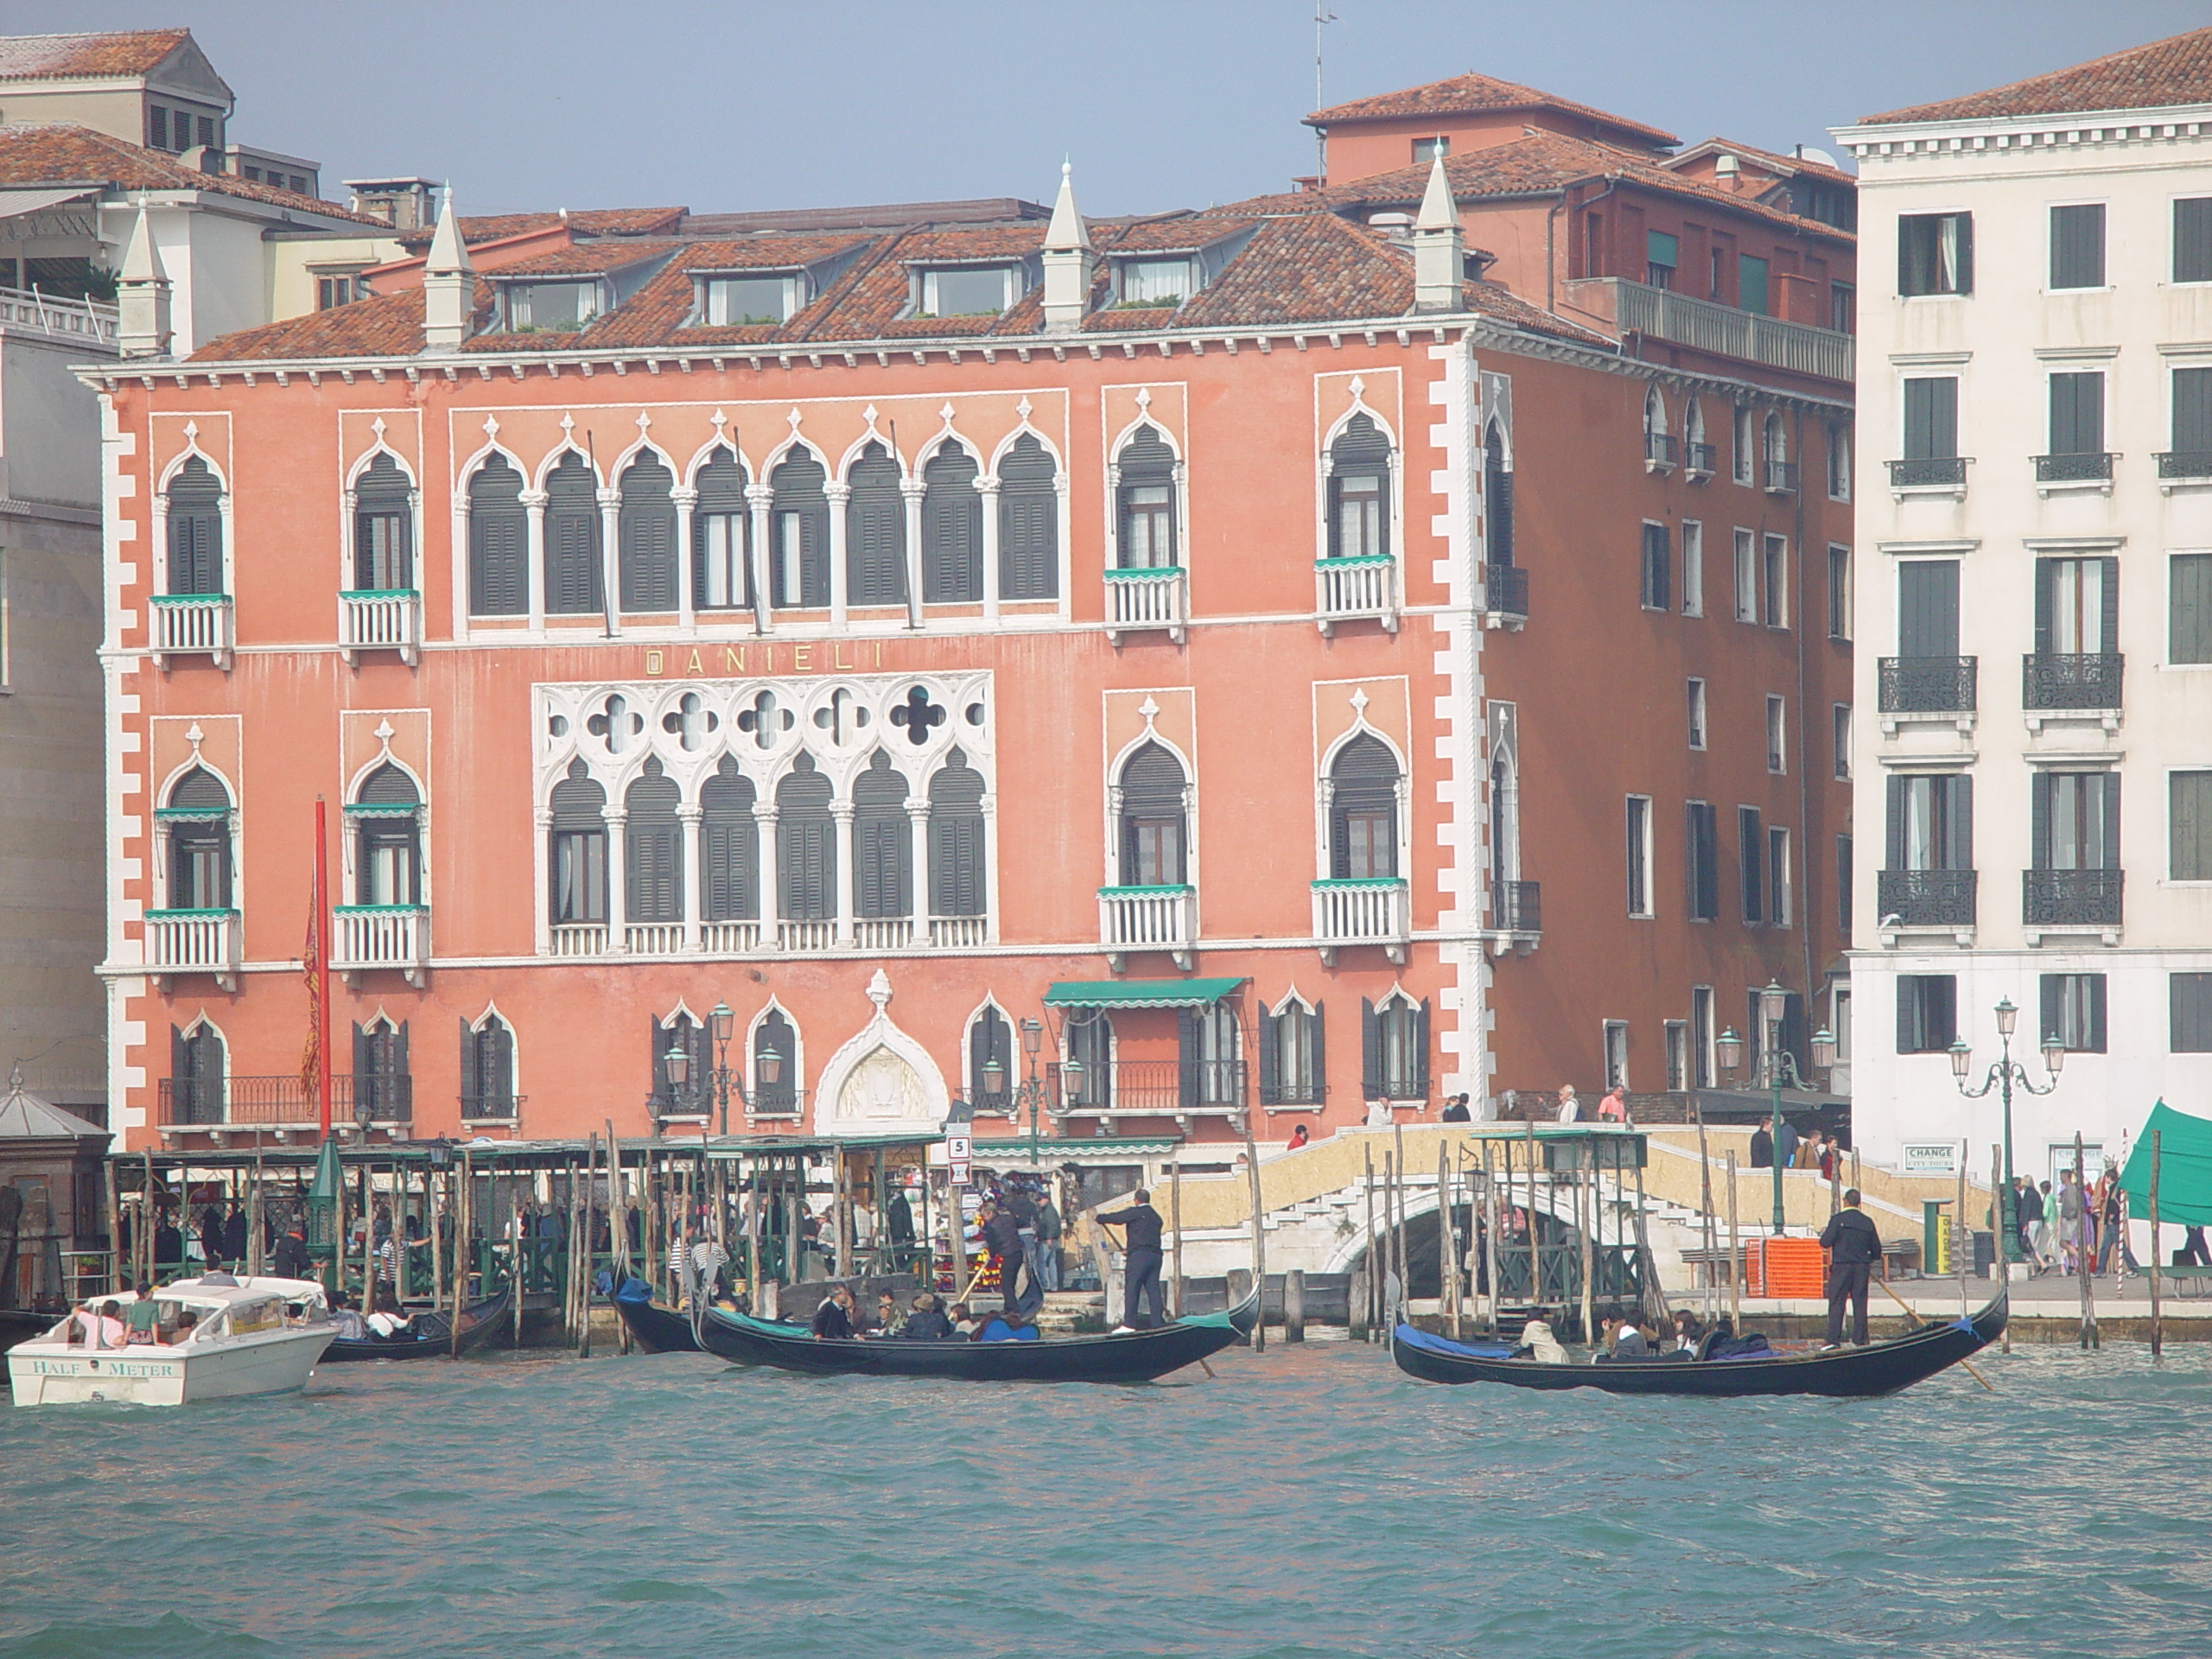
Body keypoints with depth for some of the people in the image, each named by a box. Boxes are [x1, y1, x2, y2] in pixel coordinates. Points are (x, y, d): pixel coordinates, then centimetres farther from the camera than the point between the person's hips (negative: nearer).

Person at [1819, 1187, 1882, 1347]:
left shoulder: (1837, 1219, -7)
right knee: (1860, 1304, 7)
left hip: (1841, 1267, -4)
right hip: (1862, 1268, 4)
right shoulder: (1867, 1222, 7)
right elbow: (1876, 1248, 13)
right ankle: (1860, 1340, 5)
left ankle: (1834, 1340, -9)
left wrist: (1824, 1233, 13)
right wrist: (1871, 1261, 33)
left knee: (1836, 1303, -3)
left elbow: (1826, 1242, -10)